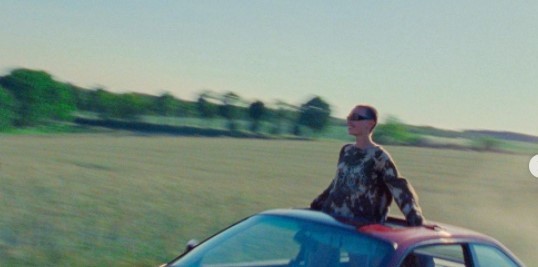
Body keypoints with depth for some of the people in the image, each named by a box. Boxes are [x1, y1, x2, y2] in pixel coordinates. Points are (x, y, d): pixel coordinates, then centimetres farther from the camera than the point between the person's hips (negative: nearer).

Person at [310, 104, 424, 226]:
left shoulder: (378, 156, -8)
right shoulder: (346, 151, 12)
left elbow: (400, 189, -13)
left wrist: (416, 221, -24)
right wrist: (317, 204, 31)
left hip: (359, 225, -6)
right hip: (329, 217, 6)